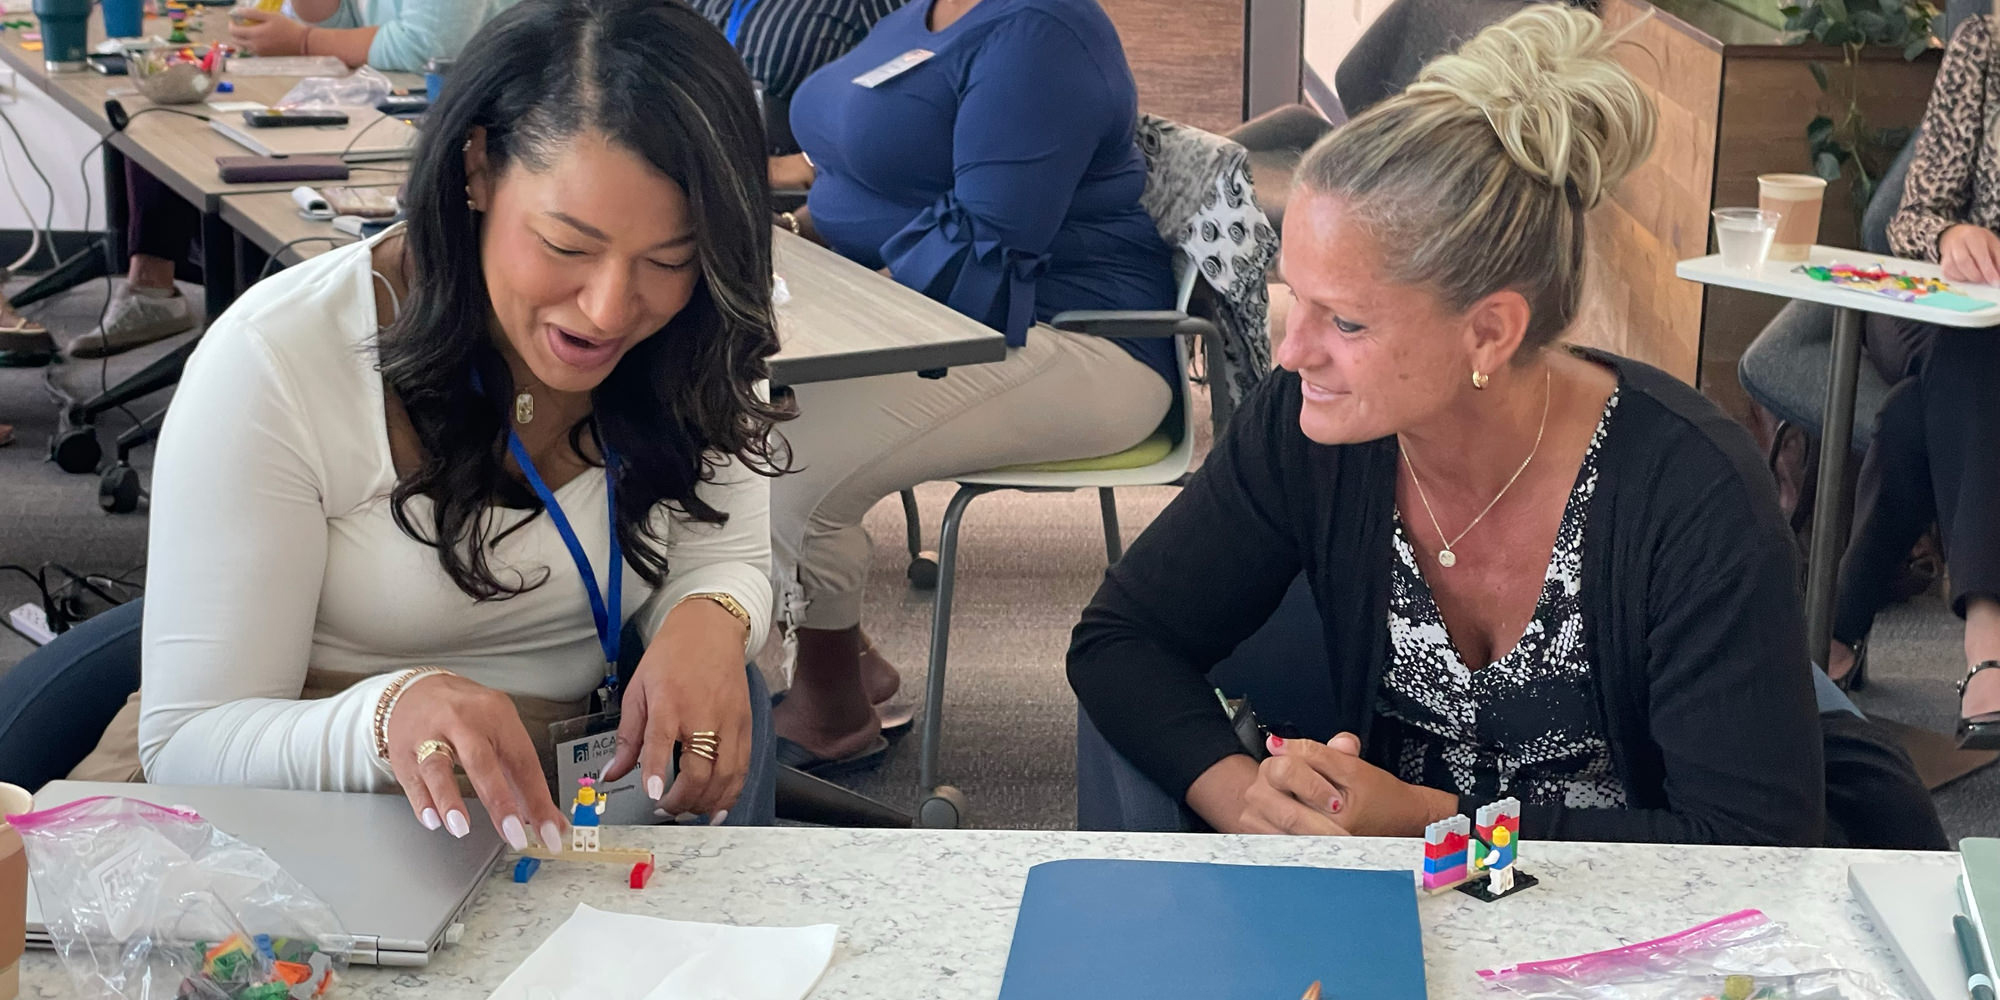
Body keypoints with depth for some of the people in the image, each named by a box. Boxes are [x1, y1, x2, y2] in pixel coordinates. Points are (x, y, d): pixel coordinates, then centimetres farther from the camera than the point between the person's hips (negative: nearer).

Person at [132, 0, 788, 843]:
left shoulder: (695, 351, -6)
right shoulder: (273, 362, -20)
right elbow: (187, 750, -20)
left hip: (569, 797, 6)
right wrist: (389, 713, -42)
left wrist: (708, 618, -23)